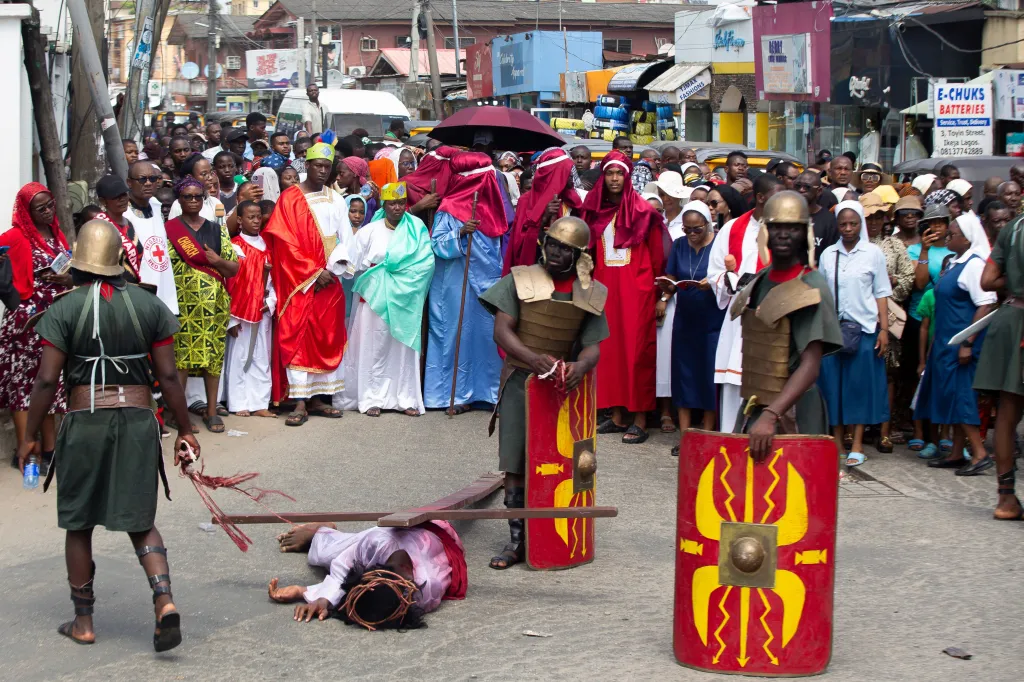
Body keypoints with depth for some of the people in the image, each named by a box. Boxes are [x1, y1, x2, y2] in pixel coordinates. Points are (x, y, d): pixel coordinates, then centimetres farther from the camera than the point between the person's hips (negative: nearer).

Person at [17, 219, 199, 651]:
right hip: (139, 420, 2)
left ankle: (83, 622, 20)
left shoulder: (63, 310, -6)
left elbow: (47, 381, -8)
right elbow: (168, 376, 1)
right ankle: (164, 598, -10)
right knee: (140, 521, 12)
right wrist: (184, 430, 9)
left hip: (85, 421, -2)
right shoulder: (150, 306, 1)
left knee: (79, 526, 12)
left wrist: (30, 436, 2)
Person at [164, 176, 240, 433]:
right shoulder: (169, 230, 4)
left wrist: (218, 260, -10)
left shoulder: (217, 230, 12)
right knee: (182, 354, -5)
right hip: (182, 304, -3)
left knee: (214, 354, 3)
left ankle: (212, 411, 11)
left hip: (214, 304, 3)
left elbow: (234, 268, 10)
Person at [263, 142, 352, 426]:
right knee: (296, 337, -7)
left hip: (328, 280, 4)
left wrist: (330, 270, -9)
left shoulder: (336, 200, 9)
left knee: (326, 337, 4)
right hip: (299, 282, -4)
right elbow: (286, 243, -9)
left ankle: (317, 397, 10)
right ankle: (300, 402, -8)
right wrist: (314, 272, -13)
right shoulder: (289, 198, -3)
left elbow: (345, 238, 7)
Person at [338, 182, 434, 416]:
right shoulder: (370, 231, 2)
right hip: (375, 298, -1)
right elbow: (353, 264, 0)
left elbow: (425, 262, -6)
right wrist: (375, 269, -13)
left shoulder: (417, 229, 4)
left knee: (404, 347, 3)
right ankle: (372, 398, 5)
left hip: (405, 299, 1)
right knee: (374, 348, 1)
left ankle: (406, 399, 7)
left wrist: (390, 266, -10)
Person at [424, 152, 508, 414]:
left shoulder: (488, 204, 9)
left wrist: (500, 276, 12)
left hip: (488, 282, 5)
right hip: (458, 285, -5)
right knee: (459, 334, -1)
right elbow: (437, 244, -10)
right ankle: (458, 393, 5)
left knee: (488, 333, 4)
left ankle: (490, 390, 11)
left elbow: (499, 241, 18)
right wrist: (461, 233, -25)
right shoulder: (449, 208, -6)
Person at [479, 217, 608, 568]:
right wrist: (533, 358, -27)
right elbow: (501, 330, -10)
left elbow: (592, 346, -2)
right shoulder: (520, 280, -3)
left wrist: (581, 365, -26)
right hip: (520, 381, -1)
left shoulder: (591, 293, 3)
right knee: (516, 463, -3)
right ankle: (516, 541, 3)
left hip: (563, 383, 2)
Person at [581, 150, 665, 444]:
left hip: (635, 288, -4)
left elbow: (657, 256, -2)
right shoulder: (594, 210, 9)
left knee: (636, 350, -4)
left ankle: (640, 420, -2)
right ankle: (618, 416, 13)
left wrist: (657, 293, -3)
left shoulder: (643, 212, -3)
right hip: (604, 287, 4)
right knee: (609, 350, 5)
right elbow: (589, 253, 13)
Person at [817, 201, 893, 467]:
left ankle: (857, 446, 2)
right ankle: (836, 443, 8)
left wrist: (884, 329, -6)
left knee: (861, 383, -2)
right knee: (833, 383, 1)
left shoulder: (873, 253, 3)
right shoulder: (828, 255, 9)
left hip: (864, 328, -2)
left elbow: (881, 293, 1)